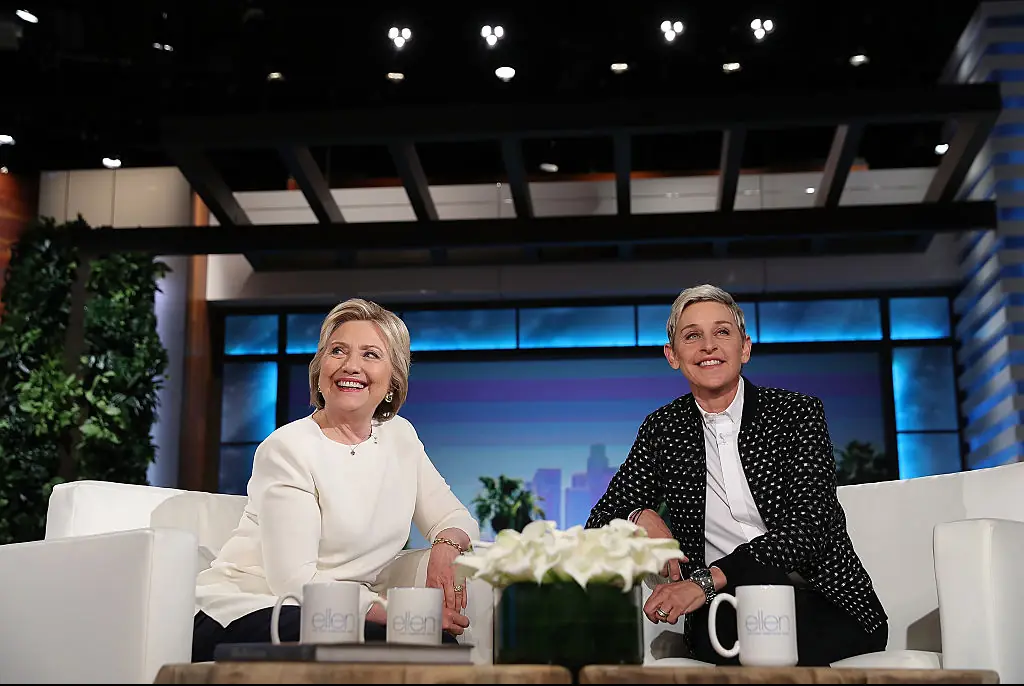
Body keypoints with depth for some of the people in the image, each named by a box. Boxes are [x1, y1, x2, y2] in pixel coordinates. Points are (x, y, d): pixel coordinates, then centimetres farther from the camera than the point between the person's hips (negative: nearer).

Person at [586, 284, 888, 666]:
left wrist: (708, 579, -26)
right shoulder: (663, 429, 10)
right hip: (722, 610, 2)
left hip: (827, 604, -2)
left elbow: (810, 526, -13)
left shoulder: (798, 413, 1)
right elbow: (601, 519, 12)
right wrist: (639, 518, -15)